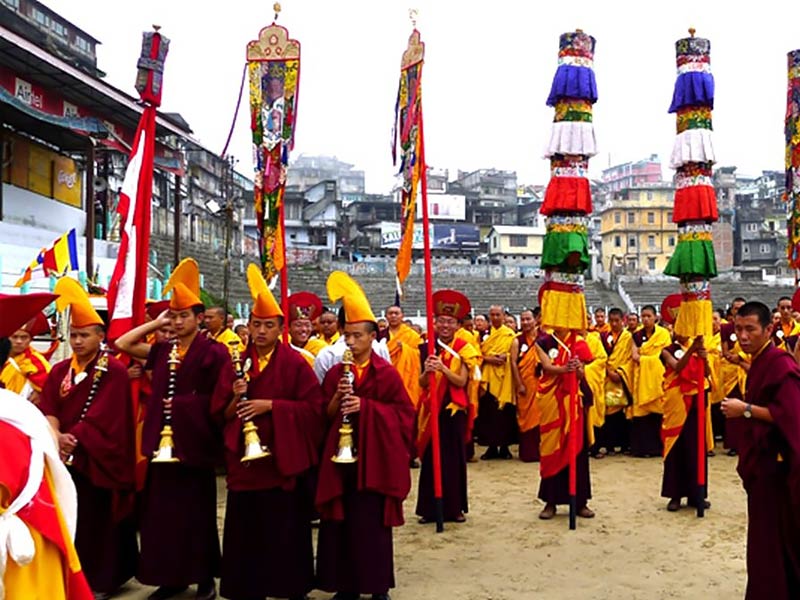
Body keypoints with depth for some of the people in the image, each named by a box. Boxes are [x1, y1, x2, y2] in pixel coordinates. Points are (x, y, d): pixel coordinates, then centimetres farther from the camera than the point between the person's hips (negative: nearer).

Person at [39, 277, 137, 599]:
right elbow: (47, 408, 0)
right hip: (66, 457, 5)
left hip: (98, 458, -5)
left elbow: (102, 416, -16)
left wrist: (74, 438, -23)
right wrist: (57, 436, -18)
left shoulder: (114, 371, -7)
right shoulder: (59, 371, 10)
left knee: (98, 519, 2)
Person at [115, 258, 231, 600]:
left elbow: (219, 401, -11)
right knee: (163, 509, 10)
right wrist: (155, 323, 7)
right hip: (163, 440, 6)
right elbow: (122, 344, 12)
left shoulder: (214, 353, -8)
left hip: (195, 441, -6)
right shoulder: (162, 350, 10)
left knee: (197, 510, 4)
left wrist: (182, 403, -13)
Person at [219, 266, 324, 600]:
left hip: (283, 458, -4)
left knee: (285, 529, 3)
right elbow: (221, 415, 9)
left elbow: (313, 407, -9)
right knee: (246, 529, 8)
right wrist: (235, 398, -13)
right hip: (244, 460, 4)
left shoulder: (295, 363, -4)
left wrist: (270, 405, -16)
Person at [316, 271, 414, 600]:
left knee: (373, 520, 1)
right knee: (342, 520, 5)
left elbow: (403, 411, -5)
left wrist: (367, 405, -15)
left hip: (374, 456, -3)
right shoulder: (335, 372, 7)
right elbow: (325, 415, 6)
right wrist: (338, 396, -13)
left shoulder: (386, 372, -3)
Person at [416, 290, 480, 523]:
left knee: (454, 458, 4)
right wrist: (427, 370, -18)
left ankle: (455, 507, 15)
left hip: (454, 409, -2)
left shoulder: (464, 349, -2)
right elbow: (422, 384, 3)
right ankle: (429, 508, 11)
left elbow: (461, 381, -11)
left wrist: (442, 367, -24)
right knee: (430, 458, 3)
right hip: (431, 408, 2)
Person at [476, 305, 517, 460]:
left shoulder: (510, 334, 5)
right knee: (488, 411, -2)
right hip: (488, 377, 1)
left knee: (505, 411, -2)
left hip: (504, 378, -1)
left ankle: (504, 446, 8)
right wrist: (489, 359, -13)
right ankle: (492, 446, 6)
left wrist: (505, 356, -18)